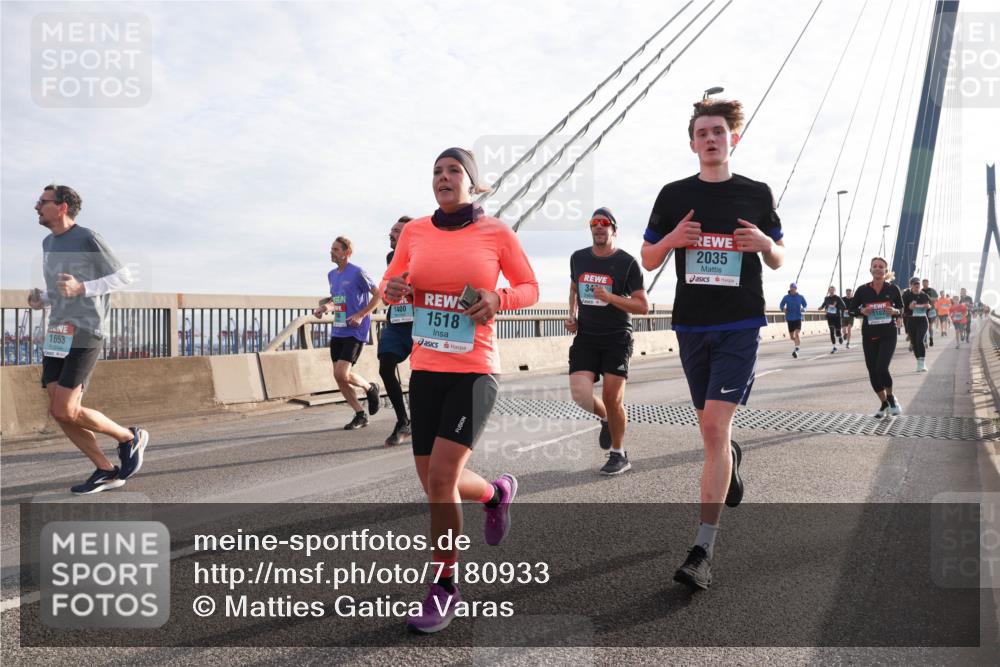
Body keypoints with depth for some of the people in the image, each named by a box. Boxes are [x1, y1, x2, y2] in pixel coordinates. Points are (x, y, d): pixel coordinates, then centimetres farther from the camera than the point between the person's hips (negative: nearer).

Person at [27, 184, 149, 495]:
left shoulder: (89, 239, -8)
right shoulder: (49, 243, 16)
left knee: (65, 411, -13)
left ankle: (129, 437, 9)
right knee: (60, 412, 2)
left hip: (85, 335, -8)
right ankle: (106, 471, 12)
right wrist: (41, 300, 4)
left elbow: (124, 277, -6)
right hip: (58, 334, 8)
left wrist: (81, 288, -18)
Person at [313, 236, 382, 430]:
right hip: (337, 331, 8)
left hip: (355, 332, -8)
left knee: (342, 374, -17)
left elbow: (378, 295, -9)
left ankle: (370, 388, 13)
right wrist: (325, 307, 5)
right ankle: (360, 415, 17)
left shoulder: (357, 272, -10)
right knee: (338, 377, 5)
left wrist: (361, 315, -16)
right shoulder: (332, 275, 12)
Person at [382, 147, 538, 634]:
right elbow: (390, 283, 17)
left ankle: (444, 587, 10)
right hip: (425, 369, 5)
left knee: (440, 480, -12)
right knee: (435, 483, 9)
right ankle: (497, 492, 44)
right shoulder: (414, 232, 6)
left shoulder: (497, 232, -2)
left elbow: (530, 288, 7)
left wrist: (499, 298, -14)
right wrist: (393, 289, -7)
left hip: (474, 371, -4)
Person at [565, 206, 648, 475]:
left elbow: (643, 306, -6)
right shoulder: (578, 258, 8)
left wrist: (610, 298, -20)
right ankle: (606, 419, 23)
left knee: (612, 398, -5)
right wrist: (572, 315, 10)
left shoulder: (628, 262, -5)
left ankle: (619, 455, 15)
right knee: (580, 394, -12)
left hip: (617, 339, -3)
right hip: (585, 336, 3)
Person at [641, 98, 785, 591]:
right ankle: (731, 458, 52)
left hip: (740, 325, -2)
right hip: (691, 325, 3)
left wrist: (766, 244, -11)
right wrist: (672, 239, -12)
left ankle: (703, 550, -10)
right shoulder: (674, 195, 6)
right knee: (709, 427, 15)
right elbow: (648, 260, 10)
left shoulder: (756, 194, 4)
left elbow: (779, 260, 12)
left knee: (715, 427, -13)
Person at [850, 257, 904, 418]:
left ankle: (891, 398, 13)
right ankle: (884, 403, 26)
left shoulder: (893, 289, -2)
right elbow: (852, 310, 7)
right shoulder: (862, 290, -1)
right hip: (869, 335, 2)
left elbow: (901, 309, 9)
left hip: (888, 335, -2)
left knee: (882, 368, -16)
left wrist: (894, 311, -13)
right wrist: (862, 311, -13)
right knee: (872, 371, 5)